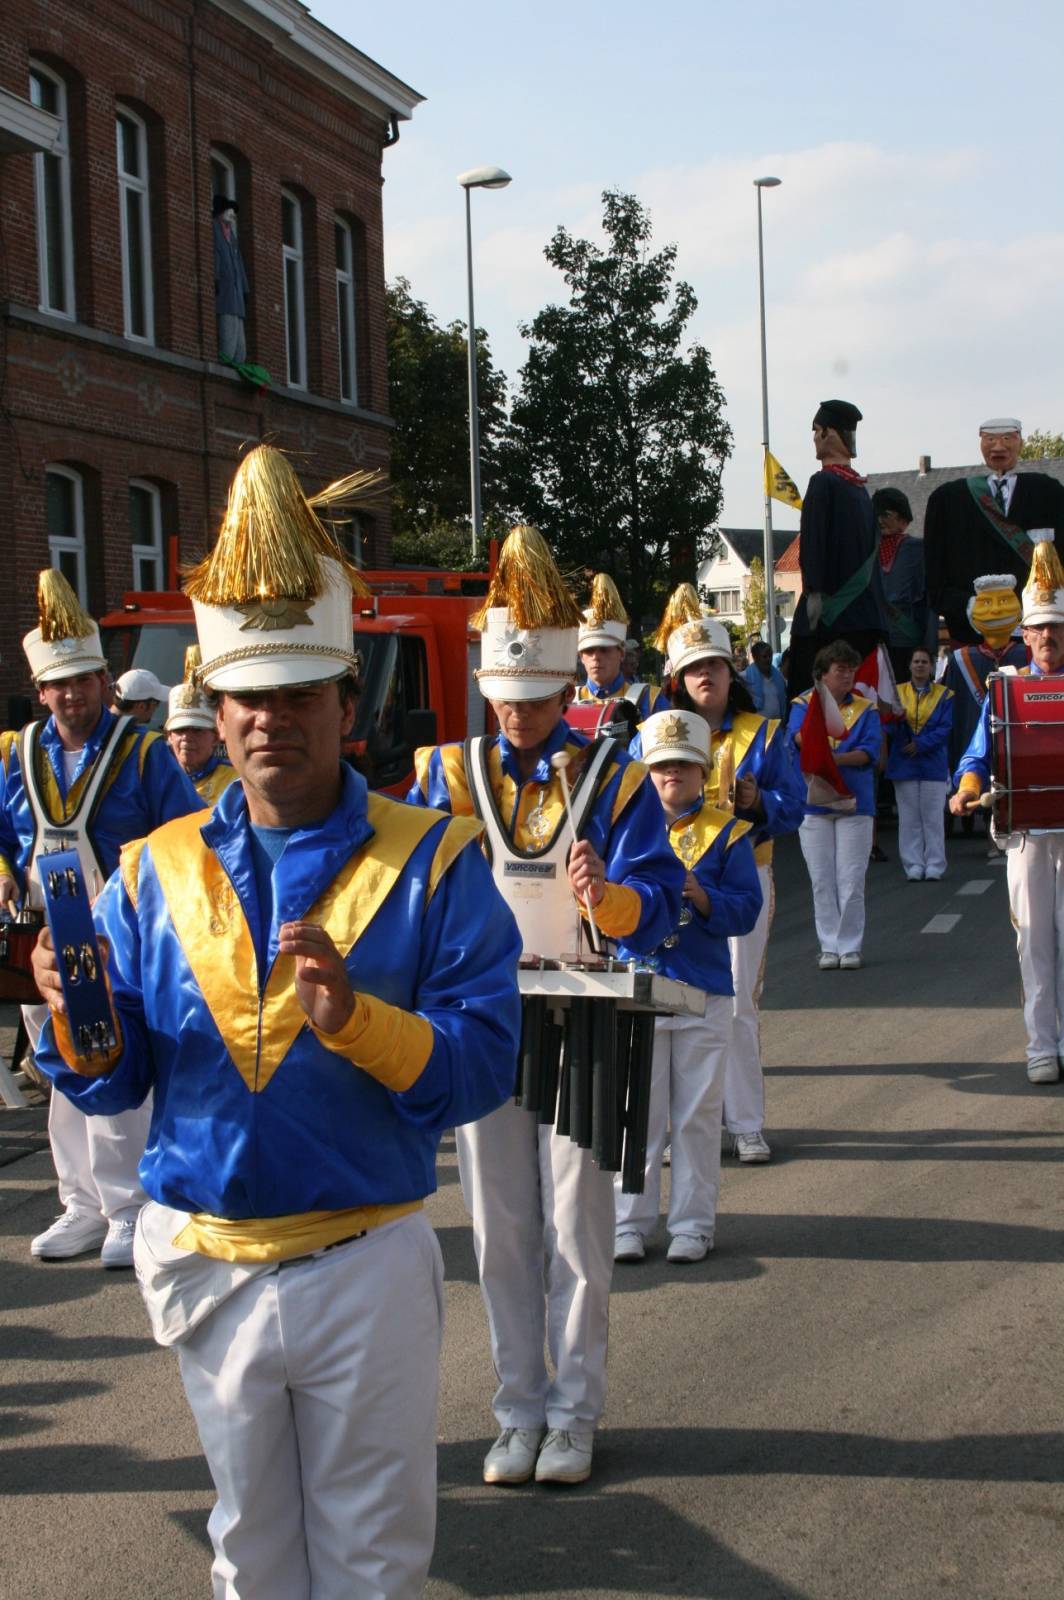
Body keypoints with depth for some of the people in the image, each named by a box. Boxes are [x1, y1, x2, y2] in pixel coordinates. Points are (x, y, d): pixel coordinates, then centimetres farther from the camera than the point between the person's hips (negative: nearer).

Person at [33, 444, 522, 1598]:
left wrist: (355, 1017, -31)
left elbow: (480, 1064, -14)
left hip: (365, 1263, -3)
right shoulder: (155, 870, 3)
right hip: (205, 1263, 3)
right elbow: (112, 1084, 4)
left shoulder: (433, 863, -7)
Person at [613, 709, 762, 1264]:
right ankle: (629, 1223, 12)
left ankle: (693, 1224, 14)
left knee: (697, 1115, 5)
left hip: (704, 994, -1)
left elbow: (746, 909, -3)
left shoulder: (726, 833, 4)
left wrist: (702, 897, -21)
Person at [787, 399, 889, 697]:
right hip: (864, 612, 8)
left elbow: (813, 539, -17)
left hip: (830, 607, -8)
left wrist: (813, 592, -20)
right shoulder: (859, 486, 15)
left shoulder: (823, 482, -10)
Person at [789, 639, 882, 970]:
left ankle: (850, 946, 6)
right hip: (813, 803, 0)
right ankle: (829, 946, 12)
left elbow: (870, 751, -7)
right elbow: (798, 734, -15)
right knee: (822, 881, 4)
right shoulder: (803, 704, 6)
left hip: (854, 803, 0)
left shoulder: (865, 710, 8)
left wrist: (834, 758, -23)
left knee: (851, 881, -2)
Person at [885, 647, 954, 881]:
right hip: (904, 764, 1)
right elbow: (890, 729, -1)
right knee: (909, 818, 2)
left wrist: (920, 744, -14)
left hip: (933, 764, -1)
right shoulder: (897, 692, 8)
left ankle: (934, 866, 5)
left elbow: (945, 729, -4)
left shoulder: (943, 695, 5)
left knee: (933, 817, 0)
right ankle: (914, 866, 6)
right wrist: (897, 720, -23)